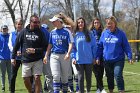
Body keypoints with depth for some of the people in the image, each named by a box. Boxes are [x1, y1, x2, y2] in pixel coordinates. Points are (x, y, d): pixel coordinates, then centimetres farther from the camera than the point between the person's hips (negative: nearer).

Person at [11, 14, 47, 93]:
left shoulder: (40, 33, 0)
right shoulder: (24, 31, 1)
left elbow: (45, 47, -1)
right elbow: (16, 45, 5)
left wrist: (35, 50, -15)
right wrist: (13, 57, 3)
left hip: (37, 60, -1)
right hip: (26, 60, 2)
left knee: (37, 78, -10)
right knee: (26, 79, 5)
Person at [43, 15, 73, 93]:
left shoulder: (67, 31, -2)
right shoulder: (52, 32, 10)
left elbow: (70, 43, -9)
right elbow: (50, 45, 15)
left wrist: (68, 53, -24)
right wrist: (46, 56, 10)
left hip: (64, 56, -2)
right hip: (54, 56, 2)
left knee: (65, 76, 7)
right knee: (56, 76, -9)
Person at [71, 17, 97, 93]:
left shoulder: (89, 34, 3)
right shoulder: (75, 35, 4)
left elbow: (94, 46, 4)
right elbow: (73, 47, 4)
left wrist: (94, 57, 0)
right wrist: (73, 57, -6)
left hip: (89, 60, 1)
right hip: (79, 60, 0)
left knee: (88, 77, 8)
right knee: (81, 77, 0)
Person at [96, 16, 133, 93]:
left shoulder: (121, 33, -5)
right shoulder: (104, 33, 3)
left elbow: (126, 46, -4)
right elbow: (100, 46, 7)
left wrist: (129, 57, -10)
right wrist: (98, 57, 3)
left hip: (118, 60, -3)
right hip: (107, 60, 4)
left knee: (118, 75, -16)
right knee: (109, 77, 14)